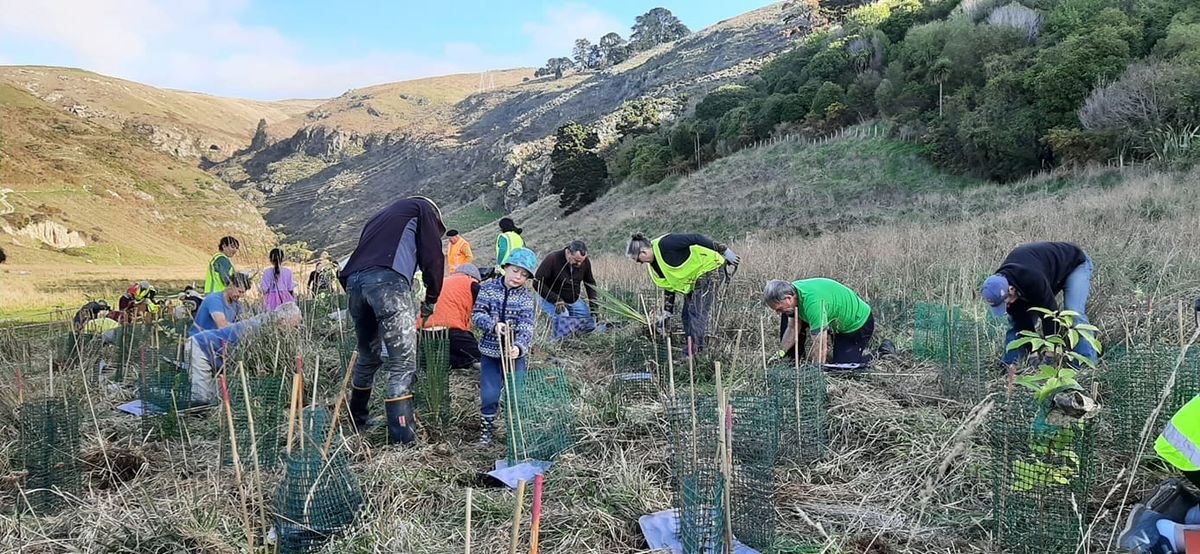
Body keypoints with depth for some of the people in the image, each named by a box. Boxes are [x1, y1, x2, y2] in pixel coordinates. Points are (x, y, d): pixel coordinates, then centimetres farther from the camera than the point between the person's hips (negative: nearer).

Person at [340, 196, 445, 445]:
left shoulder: (381, 217, 38)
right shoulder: (423, 209, 19)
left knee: (368, 356, 25)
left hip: (353, 280, 7)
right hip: (387, 281, -7)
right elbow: (433, 257, 8)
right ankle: (401, 438, -9)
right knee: (403, 362, -4)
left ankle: (357, 419, 39)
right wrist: (431, 299, 17)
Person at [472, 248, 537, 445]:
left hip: (515, 353, 0)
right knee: (489, 394, 2)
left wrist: (519, 347, -34)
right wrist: (494, 325, -29)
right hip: (490, 350, 0)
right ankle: (487, 426, 24)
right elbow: (477, 314, -10)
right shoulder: (488, 289, -3)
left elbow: (526, 327, -15)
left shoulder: (526, 297, -4)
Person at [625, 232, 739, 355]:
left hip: (709, 269, -9)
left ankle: (696, 352, -4)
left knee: (697, 314, -11)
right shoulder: (653, 266, 4)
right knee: (687, 314, 9)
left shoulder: (664, 244, -25)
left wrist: (725, 251, -24)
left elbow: (695, 239, -25)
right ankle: (691, 352, 19)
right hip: (692, 281, 9)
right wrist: (667, 312, 15)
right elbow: (669, 285, 14)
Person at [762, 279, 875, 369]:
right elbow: (793, 328, -1)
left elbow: (820, 345, -39)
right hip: (836, 322, 8)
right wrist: (781, 353, -9)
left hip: (859, 323, -8)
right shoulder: (791, 291, -14)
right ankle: (793, 358, 8)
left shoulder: (812, 301, -40)